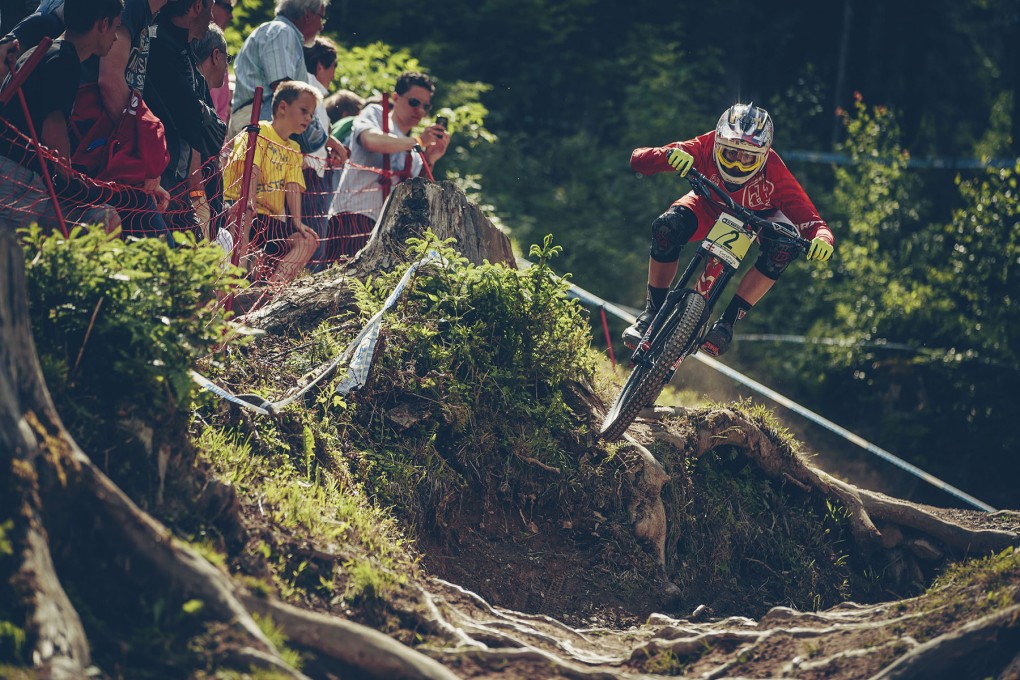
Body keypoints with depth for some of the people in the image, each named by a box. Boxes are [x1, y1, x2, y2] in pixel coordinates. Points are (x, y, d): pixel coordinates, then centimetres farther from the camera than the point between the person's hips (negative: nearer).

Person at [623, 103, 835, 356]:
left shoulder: (773, 172, -36)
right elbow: (638, 160, -37)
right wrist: (669, 155, -58)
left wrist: (822, 238, -63)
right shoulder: (706, 147, -33)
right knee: (666, 228, -30)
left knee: (783, 245, -33)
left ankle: (728, 321, -23)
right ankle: (654, 309, -11)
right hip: (710, 208, 0)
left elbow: (808, 219, -40)